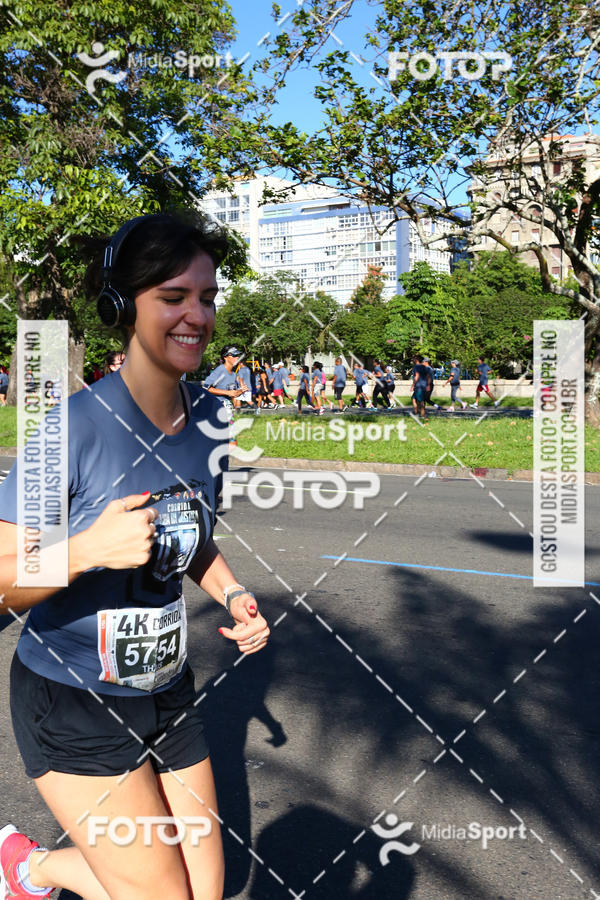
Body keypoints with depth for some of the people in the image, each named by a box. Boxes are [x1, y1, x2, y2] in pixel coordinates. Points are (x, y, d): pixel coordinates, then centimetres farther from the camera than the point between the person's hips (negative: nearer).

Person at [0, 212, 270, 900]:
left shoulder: (208, 418, -2)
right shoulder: (77, 425, -21)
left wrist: (234, 596, -3)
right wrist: (85, 550, -35)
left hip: (167, 695, 6)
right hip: (71, 705, -6)